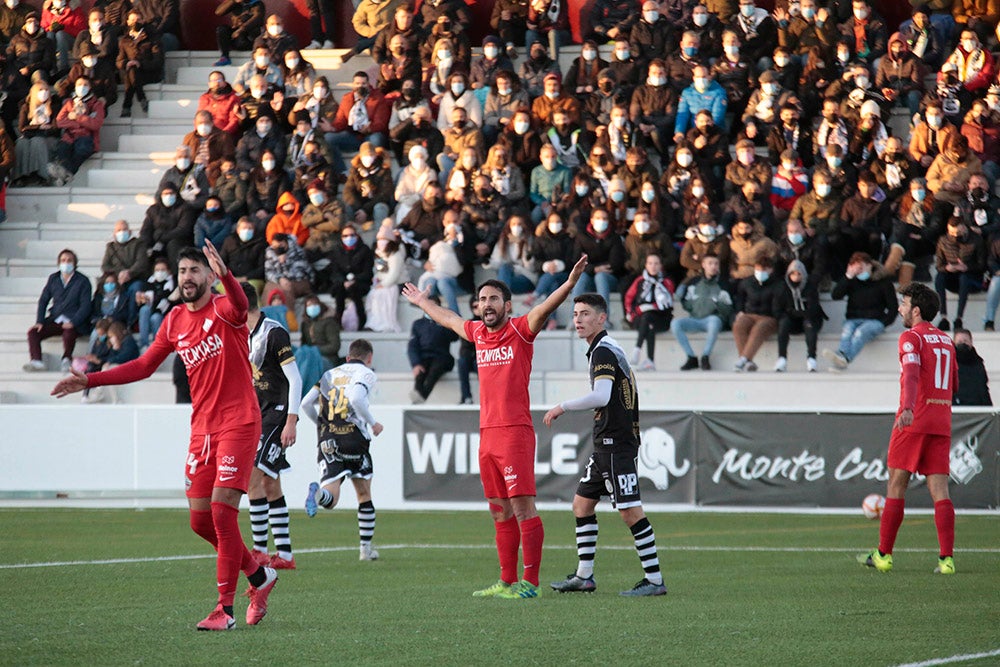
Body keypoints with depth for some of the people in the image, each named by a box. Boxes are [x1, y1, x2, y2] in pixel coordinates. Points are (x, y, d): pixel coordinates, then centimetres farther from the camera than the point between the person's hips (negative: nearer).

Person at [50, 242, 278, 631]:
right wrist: (91, 380, 15)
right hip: (202, 430, 7)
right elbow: (144, 366, 20)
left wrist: (225, 275, -56)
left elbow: (239, 304, -34)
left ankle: (226, 609, -10)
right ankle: (259, 576, 26)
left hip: (238, 424, -7)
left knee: (222, 510, -14)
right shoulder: (175, 321, 11)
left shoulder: (224, 311, -9)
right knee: (201, 520, 5)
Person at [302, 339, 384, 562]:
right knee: (364, 495, 17)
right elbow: (356, 399, -18)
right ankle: (366, 548, 16)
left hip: (328, 441, 3)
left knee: (329, 499, -3)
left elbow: (306, 404, 12)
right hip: (354, 439, -3)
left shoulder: (330, 374, 18)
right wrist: (373, 423, -5)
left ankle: (318, 493, -39)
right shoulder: (366, 374, 2)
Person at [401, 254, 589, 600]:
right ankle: (507, 581, 16)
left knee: (523, 506, -9)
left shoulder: (520, 331, -2)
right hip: (487, 434, 7)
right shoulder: (478, 333, 16)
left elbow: (544, 309, -19)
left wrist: (569, 283, -36)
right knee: (500, 511, 11)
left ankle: (529, 582, -10)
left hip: (515, 432, -7)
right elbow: (448, 319, 35)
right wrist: (422, 301, 51)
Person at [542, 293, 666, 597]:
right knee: (582, 504, 14)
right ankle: (584, 577, 19)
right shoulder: (608, 349, 18)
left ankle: (654, 580, -8)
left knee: (631, 512, -10)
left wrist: (563, 407, -16)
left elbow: (601, 397, -26)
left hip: (615, 444, -11)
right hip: (606, 444, 11)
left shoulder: (604, 351, -13)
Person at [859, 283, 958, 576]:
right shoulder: (946, 340, 16)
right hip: (942, 424, 6)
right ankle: (946, 558, -10)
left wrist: (908, 409, -38)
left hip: (914, 422, -6)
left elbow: (911, 374, -23)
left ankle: (883, 555, 7)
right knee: (940, 491, 1)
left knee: (896, 487, 3)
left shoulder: (911, 338, -6)